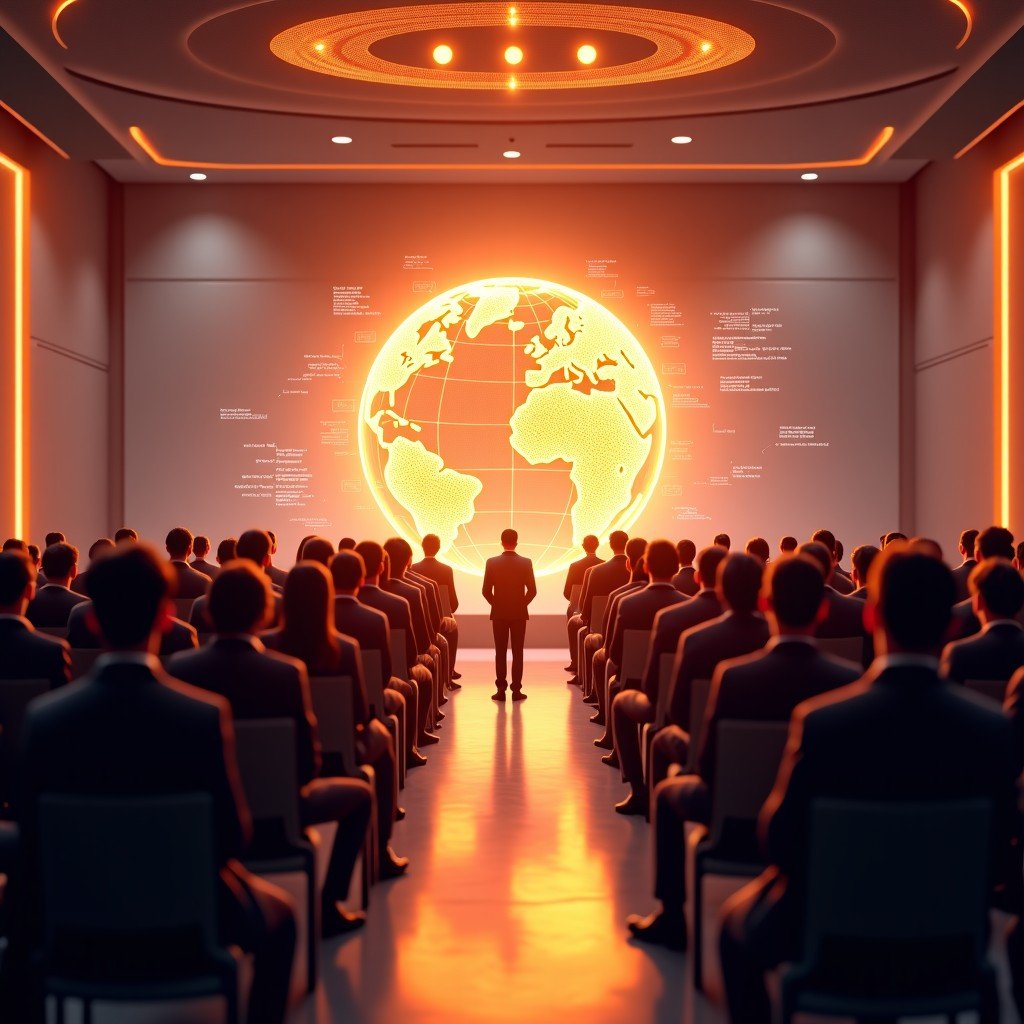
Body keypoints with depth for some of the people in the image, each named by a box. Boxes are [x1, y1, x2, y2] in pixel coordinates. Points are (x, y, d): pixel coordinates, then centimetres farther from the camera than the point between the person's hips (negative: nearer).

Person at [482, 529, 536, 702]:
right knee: (517, 652, 4)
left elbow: (486, 591, -4)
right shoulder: (526, 563, -5)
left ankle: (501, 690, 3)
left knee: (500, 652, 5)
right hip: (519, 613, 0)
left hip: (498, 613, 0)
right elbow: (532, 590, -4)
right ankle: (516, 690, 2)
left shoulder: (492, 562, -5)